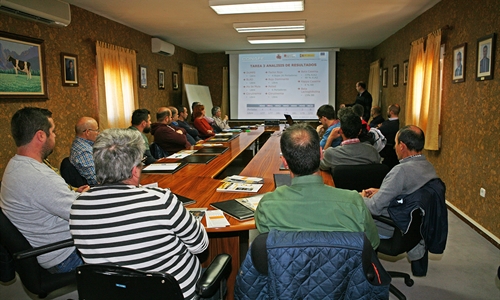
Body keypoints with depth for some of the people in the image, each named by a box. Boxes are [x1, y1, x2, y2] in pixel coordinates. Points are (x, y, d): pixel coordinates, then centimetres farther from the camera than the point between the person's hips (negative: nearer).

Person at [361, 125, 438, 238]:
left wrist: (362, 198, -4)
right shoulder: (429, 166, -2)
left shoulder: (401, 170, -30)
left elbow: (375, 208, -25)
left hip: (391, 230, -9)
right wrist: (380, 191, 11)